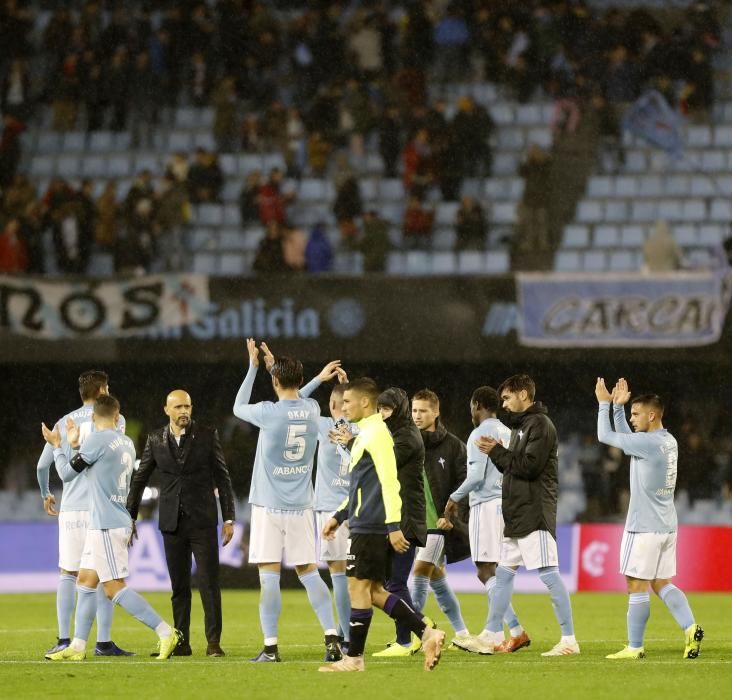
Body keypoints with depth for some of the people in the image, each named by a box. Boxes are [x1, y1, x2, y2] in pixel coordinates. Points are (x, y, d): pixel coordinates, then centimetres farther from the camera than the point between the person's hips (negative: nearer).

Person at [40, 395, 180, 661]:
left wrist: (57, 446, 12)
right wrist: (74, 446, 25)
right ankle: (77, 647, 12)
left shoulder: (97, 440, -13)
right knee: (85, 581, 12)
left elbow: (67, 473, -4)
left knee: (115, 588, -10)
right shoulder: (127, 443, 11)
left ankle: (165, 632, -14)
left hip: (107, 526, -9)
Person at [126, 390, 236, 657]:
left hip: (203, 521, -2)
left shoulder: (207, 436, -1)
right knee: (179, 586, 6)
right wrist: (130, 516, 10)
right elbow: (139, 478, 12)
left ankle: (213, 642, -5)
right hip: (172, 522, 2)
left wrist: (228, 519, -2)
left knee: (209, 582, -7)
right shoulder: (155, 440, 5)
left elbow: (223, 478, 1)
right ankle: (181, 642, 9)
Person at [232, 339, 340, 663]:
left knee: (269, 576, -3)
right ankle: (331, 637, 0)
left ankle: (270, 646, -5)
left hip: (269, 508, -4)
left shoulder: (269, 412, -12)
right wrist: (274, 363, 32)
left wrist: (254, 367, 15)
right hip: (301, 506, 4)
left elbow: (238, 408, 10)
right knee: (309, 572, 9)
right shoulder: (312, 409, 1)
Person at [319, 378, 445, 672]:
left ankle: (353, 658, -1)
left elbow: (389, 481, -19)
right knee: (372, 591, 8)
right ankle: (427, 634, 5)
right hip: (366, 524, 10)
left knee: (359, 586, -5)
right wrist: (339, 516, 25)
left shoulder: (377, 434, -12)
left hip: (370, 527, -10)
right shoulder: (365, 434, 19)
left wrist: (394, 525, -23)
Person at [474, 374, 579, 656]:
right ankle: (492, 635, 20)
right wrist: (496, 452, 3)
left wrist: (497, 452, -8)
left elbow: (528, 466, -19)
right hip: (517, 516, 10)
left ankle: (569, 639, -11)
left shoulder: (540, 425, -10)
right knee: (503, 574, 13)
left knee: (548, 574, -11)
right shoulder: (520, 426, 19)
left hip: (535, 515, -10)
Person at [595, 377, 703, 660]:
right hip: (666, 527, 9)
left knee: (637, 586, -1)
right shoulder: (669, 442, 10)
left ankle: (634, 647, 4)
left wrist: (604, 403, 2)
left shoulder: (649, 443, -17)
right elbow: (624, 437, 24)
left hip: (644, 528, -9)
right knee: (662, 584, 13)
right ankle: (690, 628, -3)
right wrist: (617, 406, 19)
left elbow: (605, 436, -10)